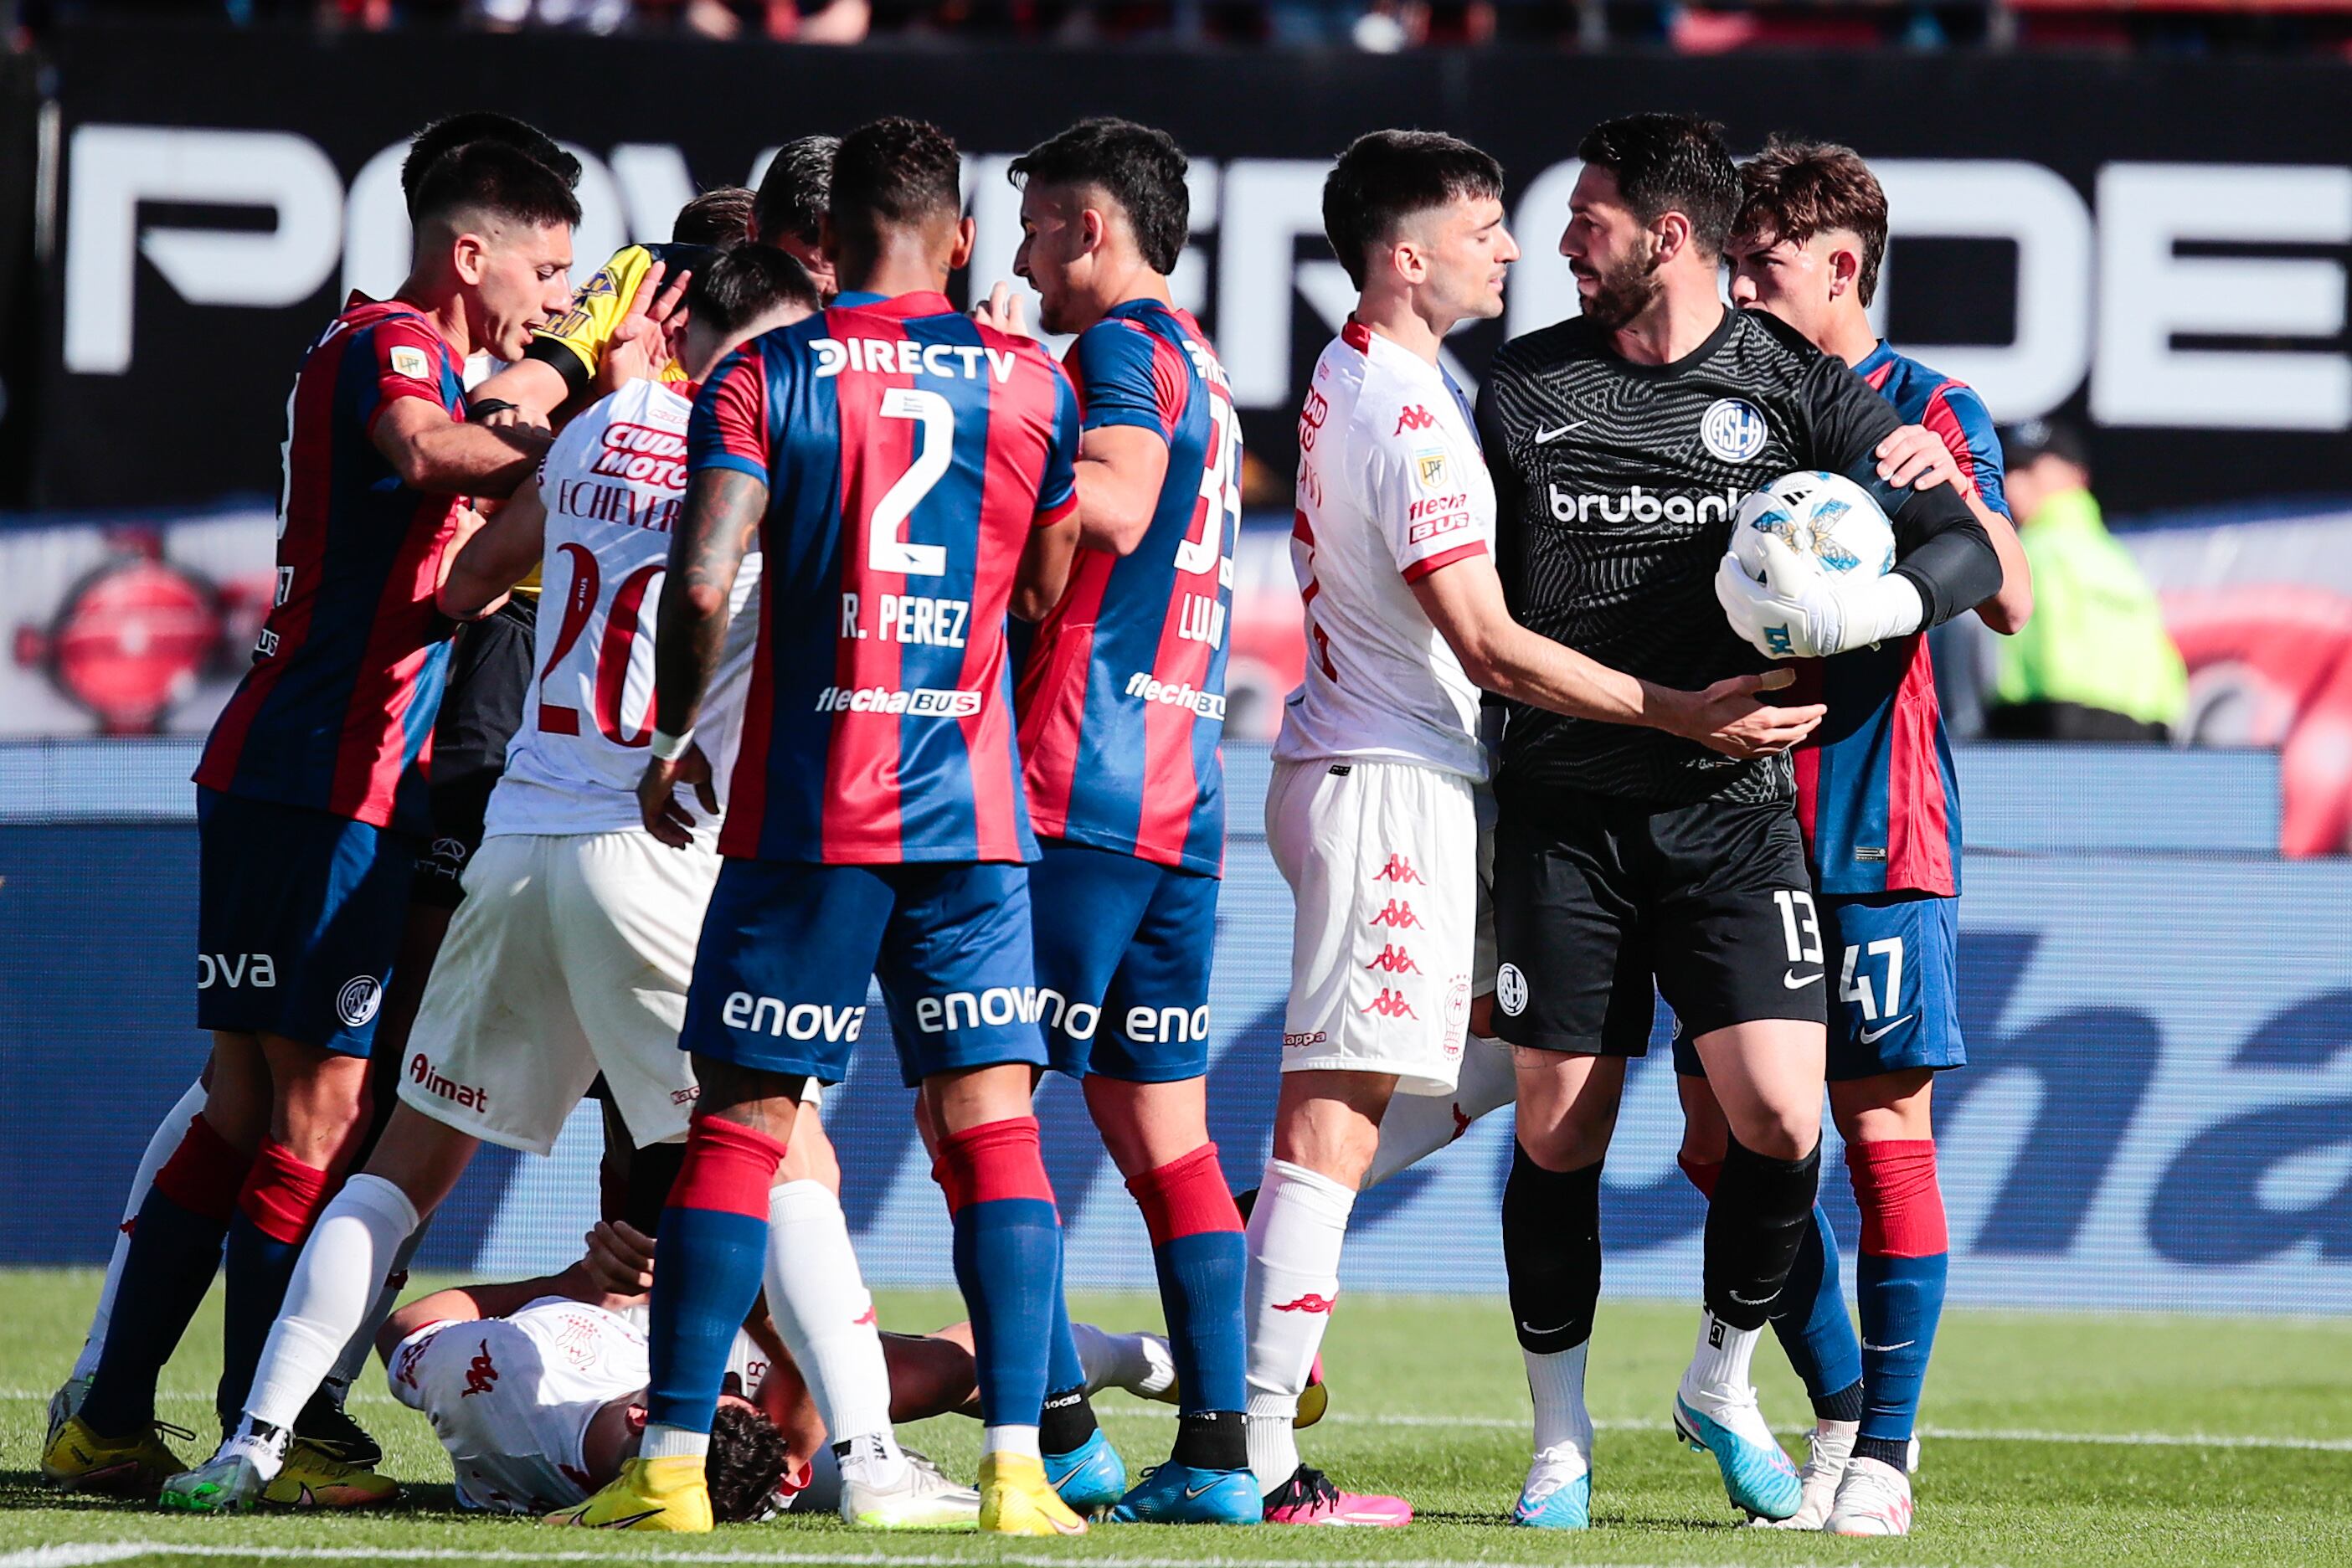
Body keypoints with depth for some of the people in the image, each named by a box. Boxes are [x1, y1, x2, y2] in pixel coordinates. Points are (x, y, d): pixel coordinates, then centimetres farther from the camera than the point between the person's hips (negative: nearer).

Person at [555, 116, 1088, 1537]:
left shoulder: (765, 378, -1)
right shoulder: (1033, 384, 6)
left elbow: (702, 584, -11)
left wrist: (672, 736, 4)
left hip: (806, 807, -1)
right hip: (978, 808, 1)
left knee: (740, 1125, 3)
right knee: (994, 1126, 2)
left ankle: (673, 1464, 1)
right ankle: (1018, 1463, -6)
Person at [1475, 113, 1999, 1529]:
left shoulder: (1796, 387, 1)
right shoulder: (1523, 390, 6)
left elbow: (1971, 546, -1)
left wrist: (1889, 602, -22)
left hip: (1731, 806, -1)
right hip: (1565, 811, 1)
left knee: (1781, 1117, -12)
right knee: (1559, 1133, 0)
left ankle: (1724, 1381, 12)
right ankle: (1561, 1438, 14)